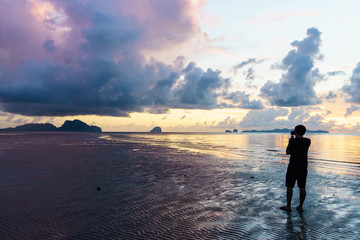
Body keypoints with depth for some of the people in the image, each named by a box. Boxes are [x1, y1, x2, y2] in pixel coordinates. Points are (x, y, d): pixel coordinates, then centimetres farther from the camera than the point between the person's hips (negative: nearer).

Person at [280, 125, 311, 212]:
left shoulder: (293, 141, -12)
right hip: (303, 168, 5)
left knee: (289, 186, 5)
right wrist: (296, 138, 25)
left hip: (293, 167, -4)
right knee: (302, 187, 9)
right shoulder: (308, 141, 1)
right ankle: (300, 207, 14)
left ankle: (288, 206, 10)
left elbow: (288, 152, 0)